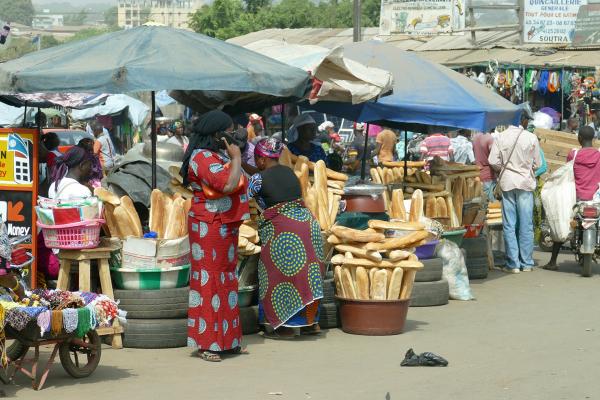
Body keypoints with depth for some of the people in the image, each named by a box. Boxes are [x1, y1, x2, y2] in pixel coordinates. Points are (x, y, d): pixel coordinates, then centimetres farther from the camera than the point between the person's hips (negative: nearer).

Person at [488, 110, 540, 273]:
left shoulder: (501, 137, -4)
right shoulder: (531, 138, -6)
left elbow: (493, 162, -5)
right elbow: (537, 164, 0)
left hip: (507, 182, 1)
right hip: (526, 182, -1)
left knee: (509, 225, 5)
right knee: (526, 225, 7)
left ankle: (513, 264, 3)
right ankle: (526, 263, 9)